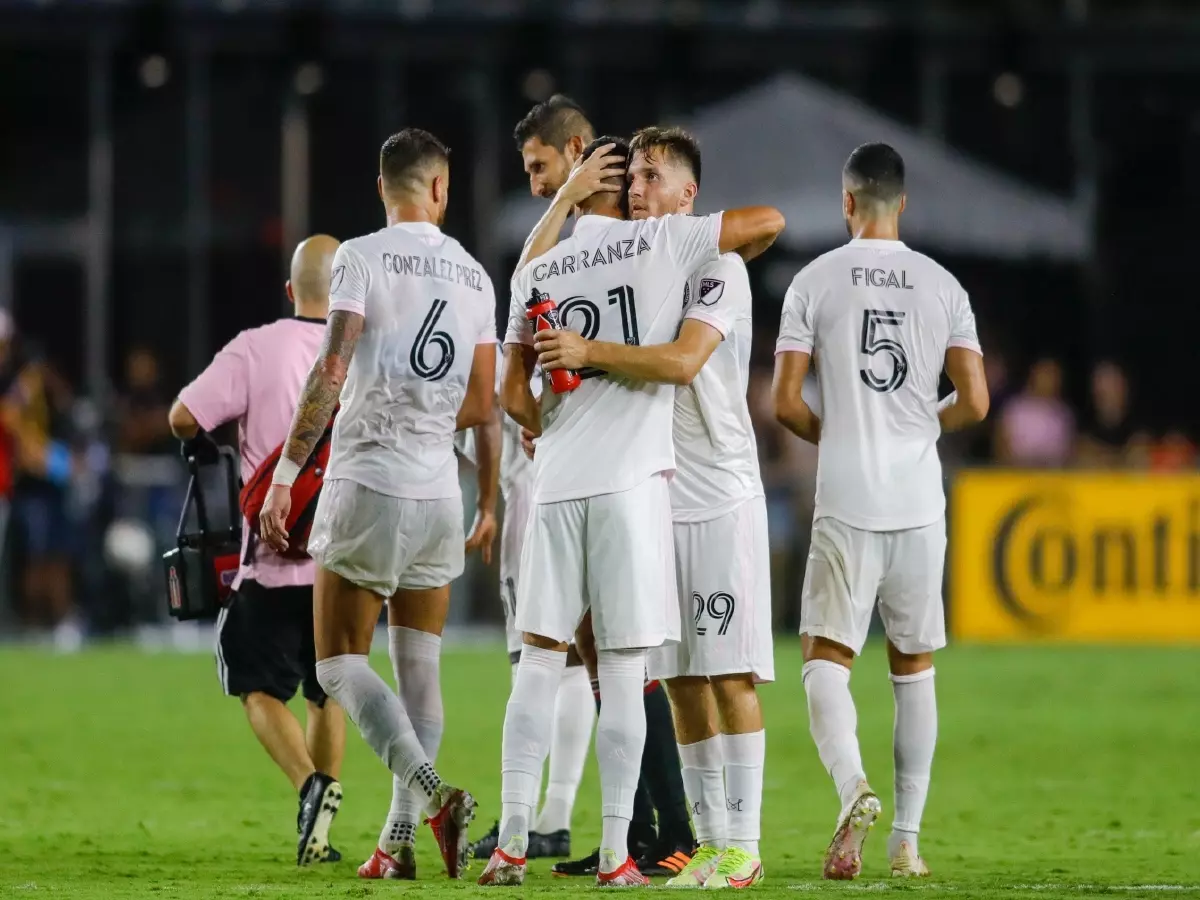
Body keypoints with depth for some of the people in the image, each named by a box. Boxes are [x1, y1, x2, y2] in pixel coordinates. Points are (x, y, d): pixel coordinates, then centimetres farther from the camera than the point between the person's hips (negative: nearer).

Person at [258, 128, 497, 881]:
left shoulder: (362, 258, -7)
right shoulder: (474, 276, 8)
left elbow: (330, 375, -15)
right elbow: (481, 407, 11)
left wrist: (286, 475, -12)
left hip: (367, 483, -5)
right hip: (439, 493, 5)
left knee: (341, 664, 1)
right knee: (419, 669, 11)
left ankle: (433, 792, -19)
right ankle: (402, 838, 9)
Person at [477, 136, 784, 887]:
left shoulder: (538, 273, 11)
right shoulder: (661, 242, 0)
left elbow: (514, 393, 16)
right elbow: (770, 220, 3)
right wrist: (723, 261, 22)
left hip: (557, 482, 3)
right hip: (631, 482, -3)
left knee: (540, 661, 6)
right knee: (623, 671, -1)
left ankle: (513, 842, 0)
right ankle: (617, 853, -2)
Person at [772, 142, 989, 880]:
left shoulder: (815, 281, -1)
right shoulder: (941, 286, 4)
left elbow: (785, 402, -2)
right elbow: (974, 403, 0)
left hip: (846, 502, -2)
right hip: (920, 502, 2)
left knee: (826, 660, -1)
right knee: (914, 668, 12)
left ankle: (854, 787, -28)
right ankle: (908, 838, 11)